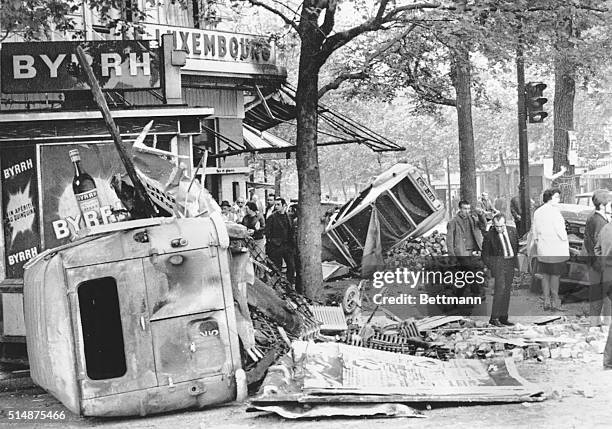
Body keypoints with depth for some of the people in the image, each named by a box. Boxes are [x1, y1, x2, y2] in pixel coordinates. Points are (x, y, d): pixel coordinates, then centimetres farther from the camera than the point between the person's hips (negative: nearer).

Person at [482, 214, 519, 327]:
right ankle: (494, 318, -13)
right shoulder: (489, 235, -10)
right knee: (500, 289, -16)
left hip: (510, 263, 5)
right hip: (498, 263, -5)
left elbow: (517, 246, 17)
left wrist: (515, 262, 12)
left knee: (507, 291, 8)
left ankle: (503, 317, 15)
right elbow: (485, 254, -2)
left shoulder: (512, 231, 2)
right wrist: (491, 267, -10)